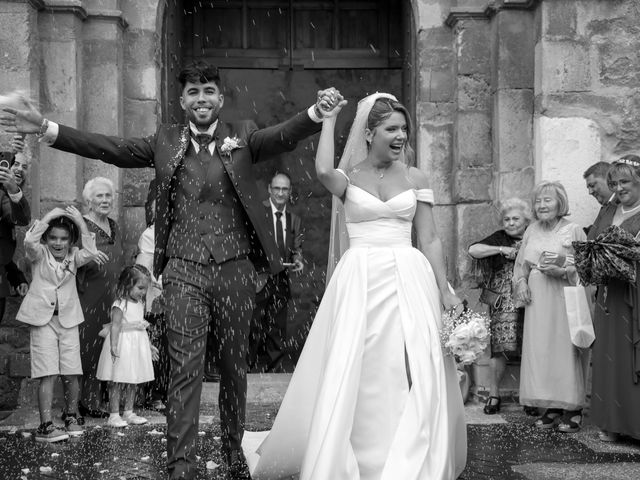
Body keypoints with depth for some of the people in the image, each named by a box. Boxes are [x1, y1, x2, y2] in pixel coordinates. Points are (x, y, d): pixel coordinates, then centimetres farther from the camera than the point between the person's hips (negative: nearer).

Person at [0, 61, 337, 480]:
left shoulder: (242, 136, 5)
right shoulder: (166, 141, 8)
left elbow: (283, 136, -12)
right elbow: (111, 148, 3)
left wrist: (316, 114, -34)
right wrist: (48, 129, -6)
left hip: (235, 268, 1)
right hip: (185, 270, 0)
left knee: (235, 366, 12)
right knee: (185, 371, -3)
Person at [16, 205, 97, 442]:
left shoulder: (73, 257, 5)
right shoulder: (39, 254, -2)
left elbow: (90, 252, -15)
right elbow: (29, 242, -23)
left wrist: (81, 223, -18)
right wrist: (48, 218, -20)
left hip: (68, 320, 3)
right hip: (43, 320, -3)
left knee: (71, 373, 6)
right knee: (48, 374, -9)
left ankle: (71, 417, 23)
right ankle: (45, 426, -8)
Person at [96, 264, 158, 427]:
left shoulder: (140, 304, 11)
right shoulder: (120, 305, -14)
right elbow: (115, 326, -20)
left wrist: (149, 345, 22)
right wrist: (113, 346, -27)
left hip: (137, 347, 8)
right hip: (122, 346, -8)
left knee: (132, 382, 13)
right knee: (117, 382, -1)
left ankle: (129, 413, 21)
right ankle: (114, 415, 4)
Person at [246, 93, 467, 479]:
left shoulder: (415, 178, 8)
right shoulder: (348, 177, 4)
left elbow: (430, 240, 7)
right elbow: (324, 171, -21)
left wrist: (445, 290, 1)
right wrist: (329, 118, -7)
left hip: (409, 279, 2)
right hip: (359, 281, -1)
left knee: (414, 379, 0)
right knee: (354, 377, 1)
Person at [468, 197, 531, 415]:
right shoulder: (499, 238, 5)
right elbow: (473, 250, -7)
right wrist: (501, 249, -13)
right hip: (504, 302, -2)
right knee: (500, 348, -7)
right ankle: (494, 395, 3)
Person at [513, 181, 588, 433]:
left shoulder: (573, 230, -2)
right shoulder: (532, 231, 13)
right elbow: (521, 263, 19)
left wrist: (563, 264, -19)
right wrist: (521, 283, 3)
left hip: (564, 299, -5)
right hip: (537, 302, 5)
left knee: (565, 350, -5)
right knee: (539, 352, 3)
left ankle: (573, 409, 5)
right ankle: (552, 407, 13)